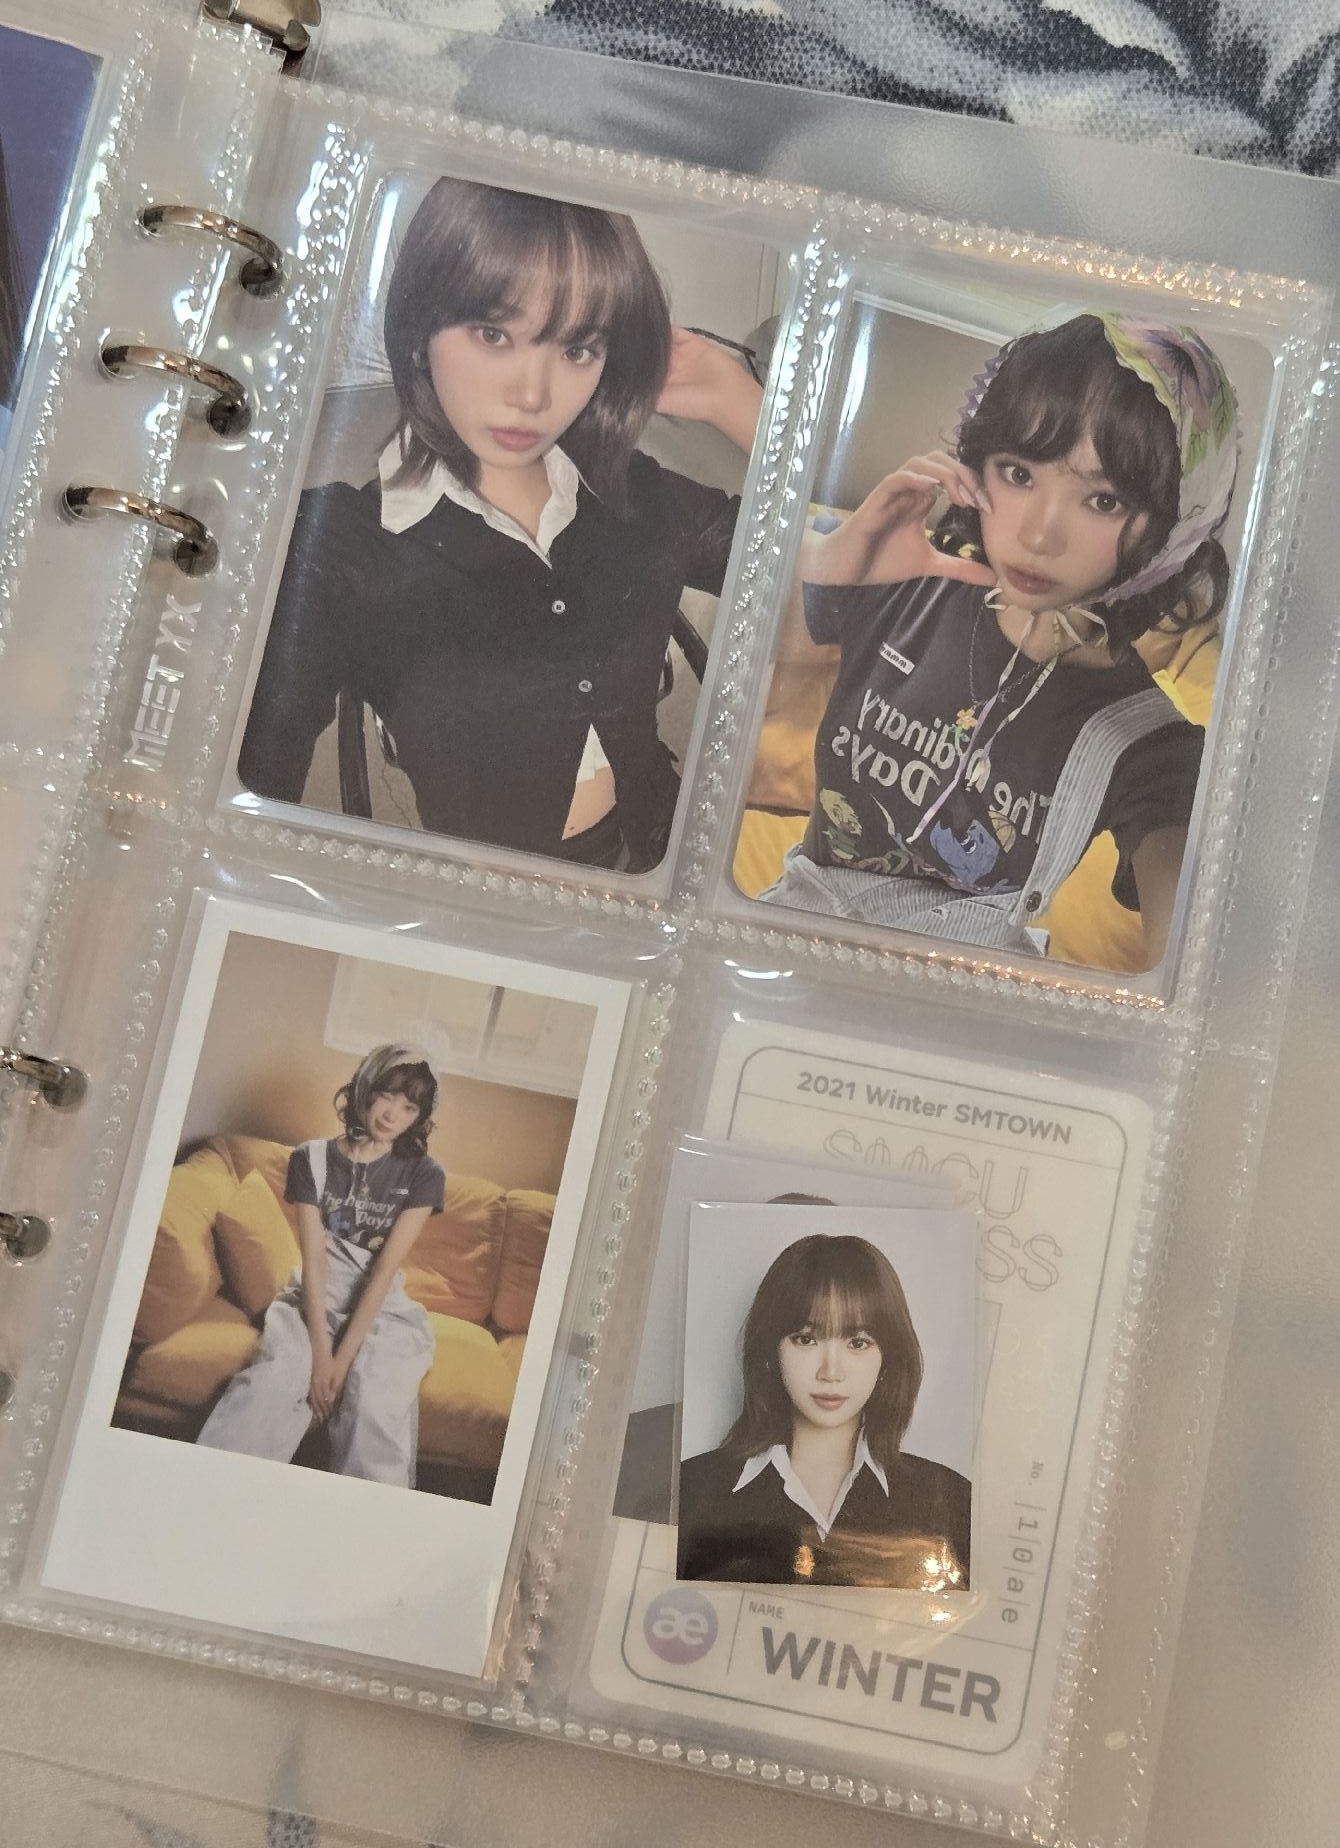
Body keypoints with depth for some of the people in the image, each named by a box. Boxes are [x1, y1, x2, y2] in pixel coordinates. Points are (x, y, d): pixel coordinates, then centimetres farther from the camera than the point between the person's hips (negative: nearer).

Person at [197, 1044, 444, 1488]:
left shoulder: (423, 1175, -3)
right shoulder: (312, 1160, -2)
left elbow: (385, 1269, -11)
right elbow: (313, 1259, -10)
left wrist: (344, 1356, -19)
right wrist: (320, 1353, -21)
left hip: (383, 1308, 0)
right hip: (315, 1300, 0)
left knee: (377, 1405, -31)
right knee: (273, 1381, -31)